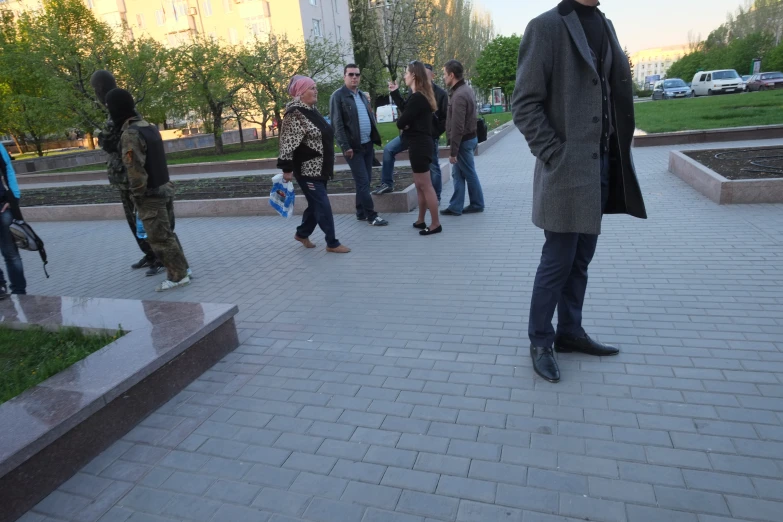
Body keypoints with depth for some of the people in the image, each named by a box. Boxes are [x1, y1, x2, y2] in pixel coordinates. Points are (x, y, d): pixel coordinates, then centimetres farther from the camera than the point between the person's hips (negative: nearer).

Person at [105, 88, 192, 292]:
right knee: (167, 233, 18)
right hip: (164, 188, 9)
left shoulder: (130, 134, -20)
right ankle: (182, 268, 26)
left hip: (150, 195, -9)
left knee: (159, 238, -1)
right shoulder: (150, 127, 8)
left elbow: (135, 170, -22)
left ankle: (178, 276, 5)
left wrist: (137, 195, -13)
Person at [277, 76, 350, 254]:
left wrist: (328, 166, 24)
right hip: (306, 170, -9)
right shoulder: (295, 114, -15)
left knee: (316, 204, 17)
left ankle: (302, 234, 35)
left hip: (319, 168, 9)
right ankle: (332, 243, 3)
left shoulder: (312, 111, 13)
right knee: (323, 206, -6)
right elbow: (287, 143, -20)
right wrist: (287, 168, -23)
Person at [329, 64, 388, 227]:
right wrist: (345, 146, -18)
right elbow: (337, 124, -12)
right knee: (363, 181, -6)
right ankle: (371, 216, 0)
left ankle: (361, 213, 21)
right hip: (353, 146, -7)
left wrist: (374, 139, 11)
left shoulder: (363, 95, 16)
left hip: (367, 145, 7)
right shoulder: (338, 96, -7)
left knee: (365, 181, 11)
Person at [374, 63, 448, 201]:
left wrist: (436, 133, -17)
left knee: (433, 168, 5)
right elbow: (405, 109, 13)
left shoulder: (440, 94, -8)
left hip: (430, 136, -5)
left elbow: (446, 118, -9)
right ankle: (387, 184, 7)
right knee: (389, 149, -2)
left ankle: (435, 197, 19)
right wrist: (395, 94, 4)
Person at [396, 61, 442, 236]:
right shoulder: (422, 96, 14)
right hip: (421, 143, 10)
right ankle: (421, 220, 25)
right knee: (420, 185, 16)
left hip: (419, 145, -10)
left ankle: (435, 224, 2)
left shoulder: (417, 98, -17)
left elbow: (401, 122, -17)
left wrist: (404, 124, 3)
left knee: (426, 186, -5)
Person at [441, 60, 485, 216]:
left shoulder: (459, 95, -21)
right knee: (457, 174, 12)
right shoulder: (465, 89, 11)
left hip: (464, 141, -9)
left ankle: (477, 204, 16)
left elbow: (457, 126, -23)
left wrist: (453, 151, -21)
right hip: (469, 138, 9)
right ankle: (455, 207, 18)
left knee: (469, 174, 3)